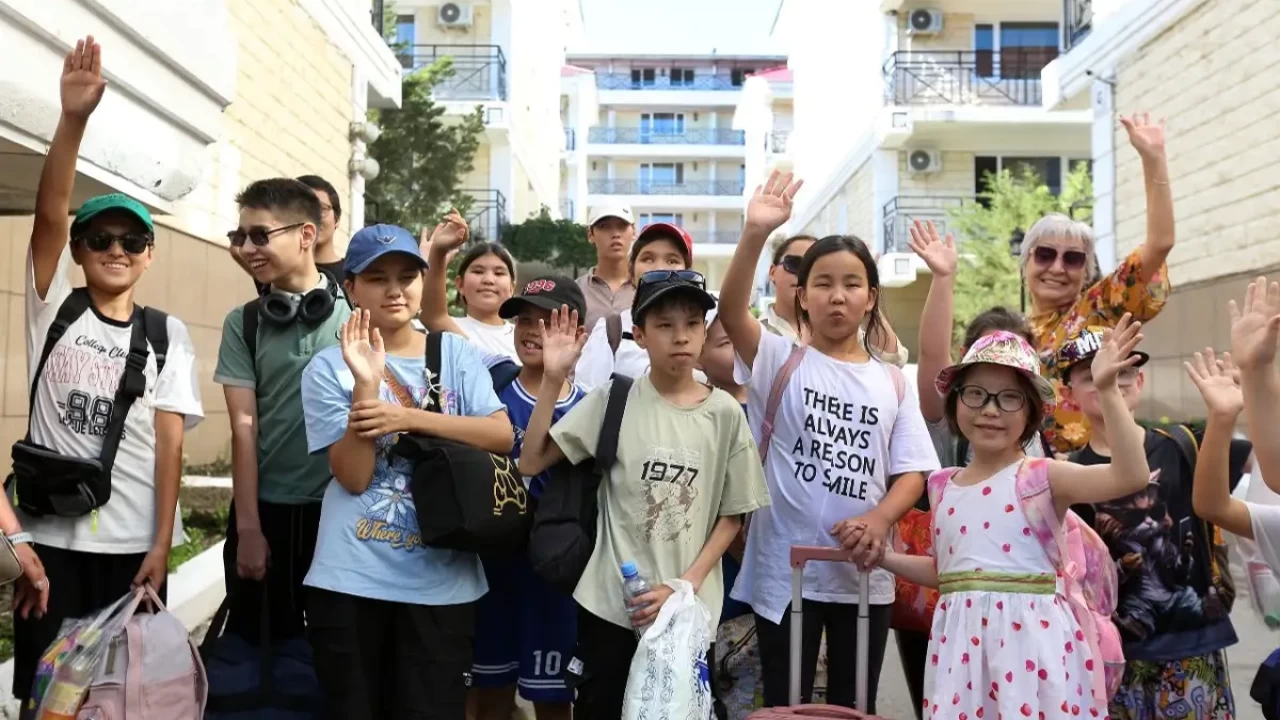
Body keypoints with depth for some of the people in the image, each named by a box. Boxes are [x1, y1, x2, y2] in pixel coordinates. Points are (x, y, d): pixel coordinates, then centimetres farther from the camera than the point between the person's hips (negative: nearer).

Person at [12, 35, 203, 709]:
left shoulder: (167, 334, 3)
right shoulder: (54, 307, 3)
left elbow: (169, 441, -2)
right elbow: (49, 215, -13)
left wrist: (162, 545, -8)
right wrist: (74, 117, -27)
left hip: (134, 540, 1)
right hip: (50, 532, 0)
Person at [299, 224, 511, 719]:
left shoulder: (457, 354, 4)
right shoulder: (328, 367, -1)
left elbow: (501, 436, -9)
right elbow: (354, 477, -10)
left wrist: (406, 417, -17)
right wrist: (367, 384, -21)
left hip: (442, 581, 1)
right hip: (350, 581, -1)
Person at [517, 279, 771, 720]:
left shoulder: (725, 413, -3)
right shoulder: (614, 399, -4)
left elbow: (732, 516, 3)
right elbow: (530, 463, -7)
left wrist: (684, 587, -7)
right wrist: (553, 380, -16)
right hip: (610, 605, -1)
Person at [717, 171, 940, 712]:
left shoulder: (893, 383, 5)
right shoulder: (781, 362, -3)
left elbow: (912, 472, 2)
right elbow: (730, 314, -21)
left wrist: (879, 519, -18)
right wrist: (755, 235, -33)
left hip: (864, 575, 3)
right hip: (785, 571, -2)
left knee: (854, 707, 17)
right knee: (785, 707, 10)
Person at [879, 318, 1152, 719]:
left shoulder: (1040, 477, -6)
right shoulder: (943, 485, 10)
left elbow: (1132, 476, -21)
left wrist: (1107, 391, -23)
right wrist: (882, 556, 11)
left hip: (1029, 635, -5)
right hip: (960, 639, 5)